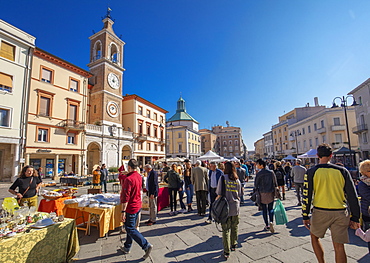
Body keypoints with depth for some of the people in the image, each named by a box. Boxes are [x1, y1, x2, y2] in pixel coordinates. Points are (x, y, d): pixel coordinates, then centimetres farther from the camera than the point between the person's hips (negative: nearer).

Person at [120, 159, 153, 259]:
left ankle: (147, 246, 2)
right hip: (138, 205, 9)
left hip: (131, 207, -9)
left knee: (130, 229, 3)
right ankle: (127, 247, 36)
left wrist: (123, 211, -21)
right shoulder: (139, 176, 2)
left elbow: (126, 197, -26)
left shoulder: (128, 179, -24)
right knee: (130, 227, 21)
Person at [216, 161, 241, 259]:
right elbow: (239, 195, 9)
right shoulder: (237, 180, 1)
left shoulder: (223, 178, -12)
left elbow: (219, 194, -11)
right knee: (234, 227, 21)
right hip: (235, 207, 4)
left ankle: (226, 251, 10)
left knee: (226, 229, 5)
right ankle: (233, 245, 37)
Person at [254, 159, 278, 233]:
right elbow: (275, 183, 4)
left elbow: (256, 184, -6)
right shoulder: (271, 172, -1)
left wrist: (256, 191, 8)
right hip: (271, 193, 3)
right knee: (270, 208, 15)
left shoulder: (259, 174, -12)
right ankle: (271, 222, -4)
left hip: (262, 194, -3)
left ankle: (267, 225, 16)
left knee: (264, 209, 9)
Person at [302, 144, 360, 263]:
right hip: (341, 213, 2)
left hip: (321, 212, -2)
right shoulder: (342, 171, 1)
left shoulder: (311, 172, -5)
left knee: (314, 236, 21)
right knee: (339, 246, 11)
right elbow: (352, 196, 3)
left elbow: (307, 196, -5)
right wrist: (354, 218, 10)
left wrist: (305, 216, 4)